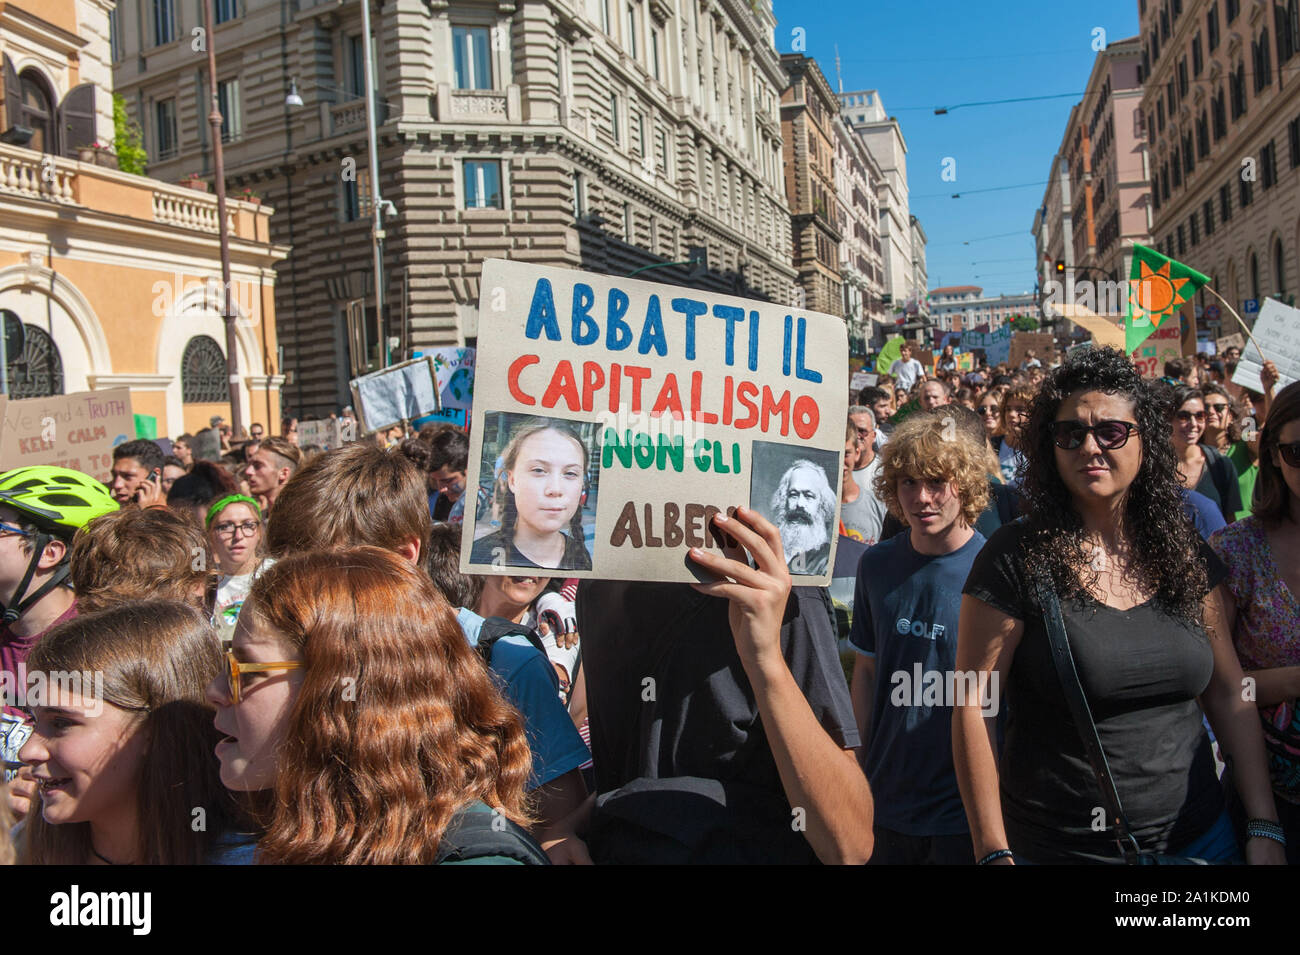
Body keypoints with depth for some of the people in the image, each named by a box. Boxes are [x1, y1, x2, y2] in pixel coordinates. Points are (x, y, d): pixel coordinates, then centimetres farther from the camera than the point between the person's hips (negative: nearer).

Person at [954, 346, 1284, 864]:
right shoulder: (1015, 557, -15)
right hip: (1053, 846, -4)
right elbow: (972, 707, -14)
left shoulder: (1187, 555, 1)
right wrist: (993, 852, -16)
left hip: (1197, 837, 5)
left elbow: (1229, 694, 7)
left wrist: (1263, 828, 3)